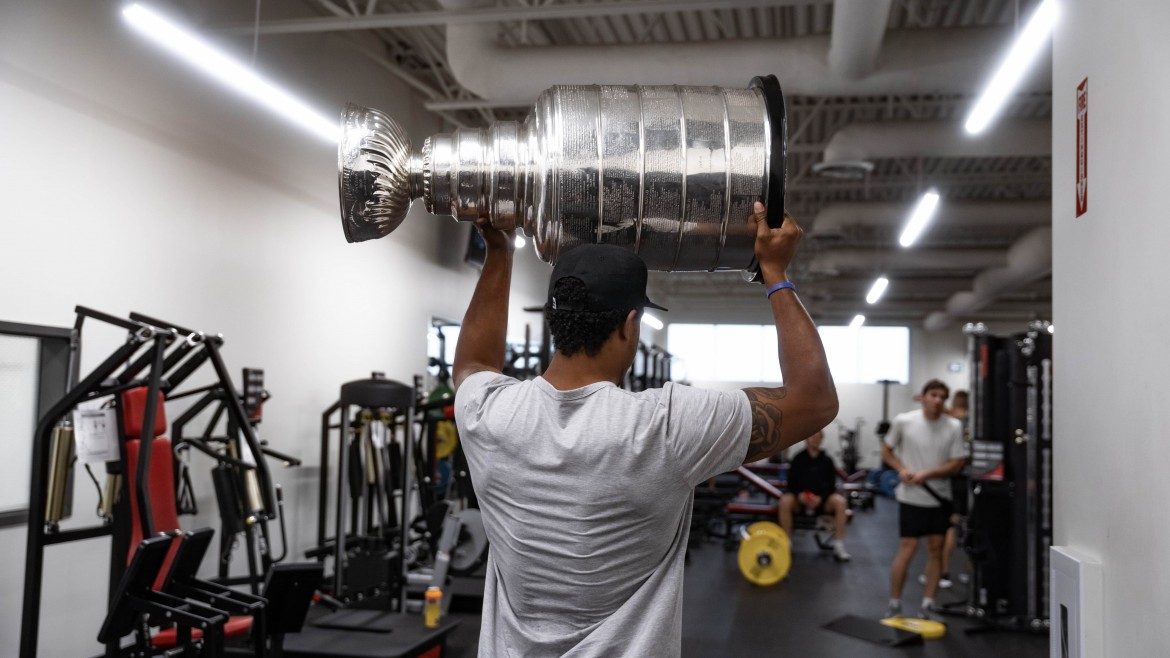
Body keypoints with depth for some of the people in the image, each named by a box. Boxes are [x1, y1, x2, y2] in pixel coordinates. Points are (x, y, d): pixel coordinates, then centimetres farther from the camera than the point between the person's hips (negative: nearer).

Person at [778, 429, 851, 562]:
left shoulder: (827, 460, 0)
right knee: (785, 501, -33)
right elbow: (791, 483, 0)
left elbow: (831, 486, -2)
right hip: (800, 499, 0)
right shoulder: (798, 459, -1)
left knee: (840, 502, -30)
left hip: (822, 500, 1)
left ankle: (839, 547, -24)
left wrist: (820, 498, -21)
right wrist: (799, 494, -22)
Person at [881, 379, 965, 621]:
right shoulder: (903, 421, -7)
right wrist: (901, 469, -14)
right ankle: (894, 605, 7)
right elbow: (886, 450, 3)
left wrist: (926, 474, -16)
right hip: (912, 496, -3)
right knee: (908, 548, -5)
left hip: (940, 497, 3)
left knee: (936, 548, 5)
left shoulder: (953, 427, -4)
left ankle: (927, 606, 15)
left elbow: (956, 464, -4)